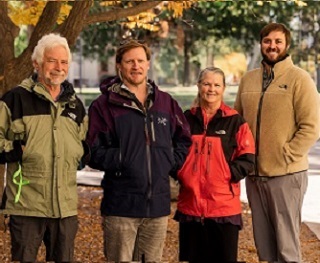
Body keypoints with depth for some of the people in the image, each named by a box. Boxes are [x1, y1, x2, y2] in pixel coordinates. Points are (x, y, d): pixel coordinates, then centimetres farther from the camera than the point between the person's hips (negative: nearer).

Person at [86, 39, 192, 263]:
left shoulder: (165, 102, 13)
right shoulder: (105, 105, 0)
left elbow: (184, 141, 21)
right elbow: (94, 152, -5)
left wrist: (171, 164, 6)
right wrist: (122, 162, -14)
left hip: (158, 204, 4)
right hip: (121, 205, -4)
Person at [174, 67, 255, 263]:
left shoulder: (235, 122, 0)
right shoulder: (187, 119, 9)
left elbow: (247, 160, -2)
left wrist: (228, 173, -14)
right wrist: (180, 173, 1)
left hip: (225, 207, -3)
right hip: (190, 205, 3)